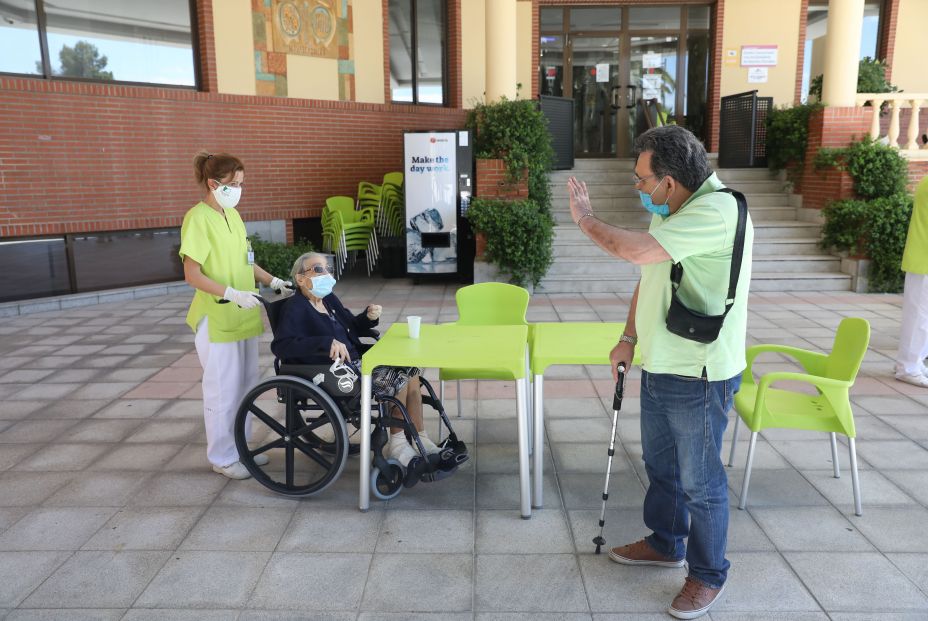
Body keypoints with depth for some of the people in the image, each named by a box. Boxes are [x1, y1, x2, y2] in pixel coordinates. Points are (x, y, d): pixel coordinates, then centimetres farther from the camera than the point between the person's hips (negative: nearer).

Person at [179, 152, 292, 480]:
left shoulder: (233, 215, 10)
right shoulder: (198, 218, -14)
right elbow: (192, 274, -18)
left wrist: (271, 280, 6)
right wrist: (232, 294, -28)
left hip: (243, 316, 8)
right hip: (216, 319, -8)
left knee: (245, 384, 15)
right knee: (223, 390, 2)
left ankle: (240, 447, 30)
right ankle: (222, 457, 17)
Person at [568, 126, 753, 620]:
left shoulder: (717, 211, -24)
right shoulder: (670, 213, 6)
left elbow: (634, 251, -32)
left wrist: (584, 218, -15)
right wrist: (629, 339, 14)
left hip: (698, 376, -9)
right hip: (658, 368, 9)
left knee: (700, 481, 7)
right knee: (659, 464, 23)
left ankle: (708, 574, 28)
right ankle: (665, 543, 45)